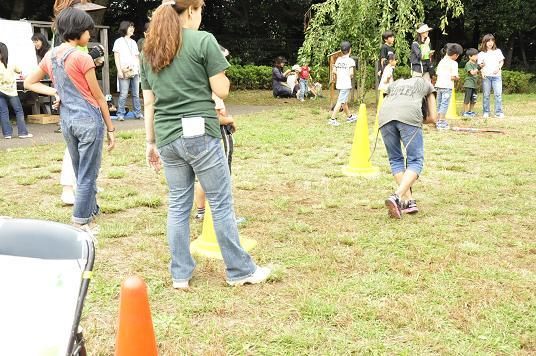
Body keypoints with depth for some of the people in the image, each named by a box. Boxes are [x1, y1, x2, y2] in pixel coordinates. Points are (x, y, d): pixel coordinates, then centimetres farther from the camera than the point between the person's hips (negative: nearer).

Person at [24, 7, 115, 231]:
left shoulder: (50, 56, 7)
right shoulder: (82, 58, -13)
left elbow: (29, 83, 17)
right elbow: (98, 96, -8)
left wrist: (54, 93, 3)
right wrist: (110, 129, 0)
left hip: (66, 120, 7)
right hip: (89, 119, -7)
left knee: (82, 173, 20)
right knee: (88, 175, 2)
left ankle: (91, 211, 33)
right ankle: (81, 222, 7)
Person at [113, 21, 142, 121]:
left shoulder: (134, 42, 20)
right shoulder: (119, 41, 4)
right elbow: (116, 57, -1)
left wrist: (139, 70, 12)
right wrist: (119, 71, -10)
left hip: (135, 71, 5)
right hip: (124, 72, -5)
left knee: (136, 94, 4)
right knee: (123, 94, -7)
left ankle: (138, 113, 9)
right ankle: (120, 114, -2)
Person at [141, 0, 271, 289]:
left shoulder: (149, 49, 11)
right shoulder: (203, 40, -6)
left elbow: (148, 102, 12)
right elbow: (221, 91, -6)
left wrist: (151, 142, 17)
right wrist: (219, 70, 13)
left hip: (167, 138, 6)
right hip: (200, 134, -5)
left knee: (178, 205, 12)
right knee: (221, 203, 4)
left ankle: (180, 275, 18)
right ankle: (240, 271, 14)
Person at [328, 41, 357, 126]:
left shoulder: (338, 59, 6)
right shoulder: (350, 60, -10)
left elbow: (334, 71, 3)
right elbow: (351, 73, -17)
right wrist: (351, 76, 4)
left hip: (339, 83, 7)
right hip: (346, 84, -7)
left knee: (344, 101, 20)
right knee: (340, 102, -6)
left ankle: (349, 116, 37)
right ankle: (332, 119, -11)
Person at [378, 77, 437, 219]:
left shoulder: (394, 84, 41)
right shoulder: (426, 84, 35)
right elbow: (432, 118, 27)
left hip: (384, 116, 3)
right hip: (409, 115, -3)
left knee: (395, 160, 15)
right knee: (416, 161, 0)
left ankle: (408, 201, 7)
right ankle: (397, 197, -21)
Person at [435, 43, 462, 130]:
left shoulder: (441, 62, 13)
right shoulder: (453, 63, -8)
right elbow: (453, 77, -14)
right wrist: (457, 77, 6)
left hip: (439, 85, 7)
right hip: (447, 86, -7)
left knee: (439, 104, 15)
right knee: (444, 104, -3)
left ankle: (439, 121, 22)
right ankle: (441, 123, -3)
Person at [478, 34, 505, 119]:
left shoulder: (498, 51, 10)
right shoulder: (481, 54, 8)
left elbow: (501, 61, 12)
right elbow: (480, 65, 9)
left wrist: (498, 68, -6)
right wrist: (481, 66, -12)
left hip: (496, 75, 0)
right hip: (486, 76, 0)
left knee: (498, 94, -8)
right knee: (486, 95, 2)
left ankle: (499, 112, -6)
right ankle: (486, 112, 10)